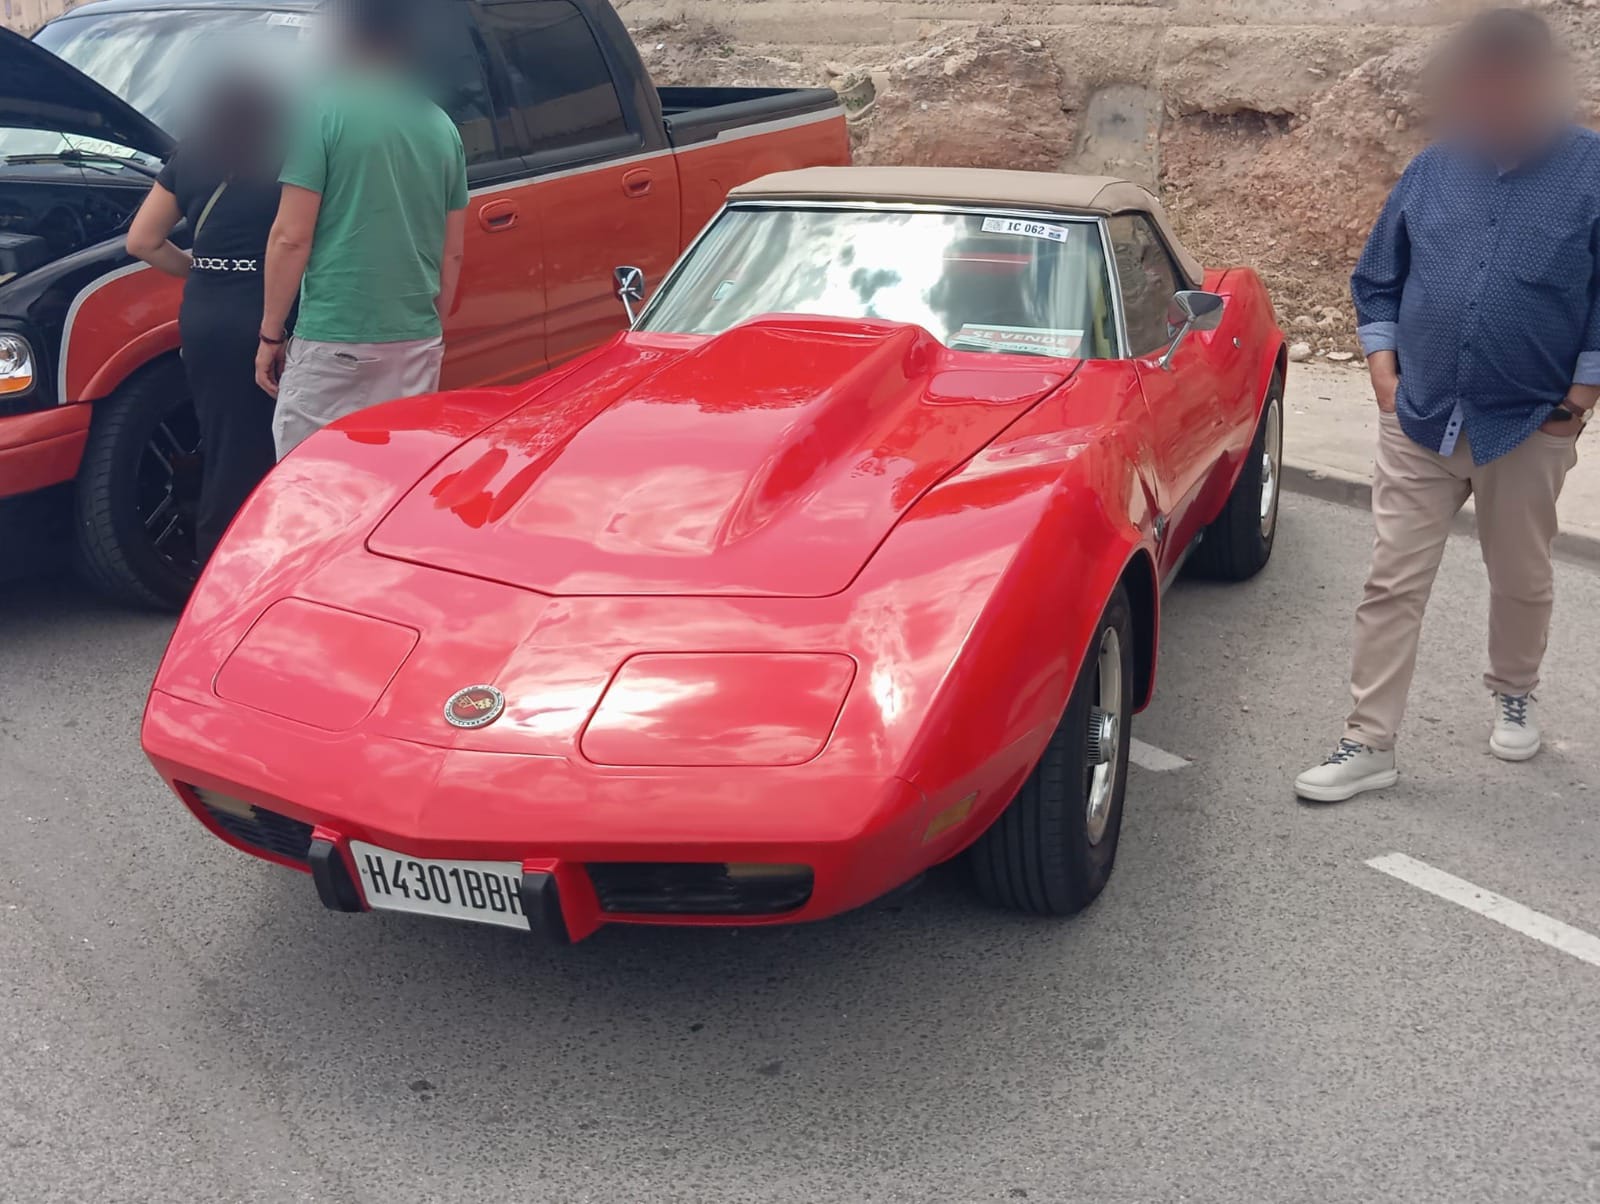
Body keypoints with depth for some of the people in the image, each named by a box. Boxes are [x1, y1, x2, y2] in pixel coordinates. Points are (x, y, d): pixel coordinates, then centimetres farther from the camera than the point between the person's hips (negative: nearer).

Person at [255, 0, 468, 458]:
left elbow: (291, 237, -9)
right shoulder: (442, 127, 10)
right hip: (418, 341, 6)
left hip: (333, 341, -6)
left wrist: (270, 334, -1)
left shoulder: (325, 112, -6)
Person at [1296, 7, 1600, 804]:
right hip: (1419, 419, 2)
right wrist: (1383, 369, 2)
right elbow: (1377, 279, 11)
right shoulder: (1433, 169, 3)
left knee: (1522, 579, 15)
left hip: (1528, 429, -1)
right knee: (1393, 583, 0)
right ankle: (1370, 745, 6)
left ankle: (1514, 697, 41)